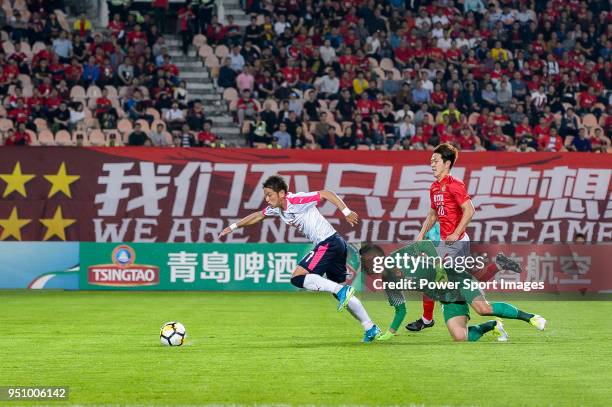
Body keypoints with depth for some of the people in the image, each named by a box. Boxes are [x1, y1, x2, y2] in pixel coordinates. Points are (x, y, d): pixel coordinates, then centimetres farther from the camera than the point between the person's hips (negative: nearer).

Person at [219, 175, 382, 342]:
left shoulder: (296, 200, -16)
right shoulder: (276, 208, 11)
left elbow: (326, 194, -19)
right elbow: (258, 215, 28)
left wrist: (346, 212, -25)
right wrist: (233, 226, 31)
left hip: (328, 243, -10)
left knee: (298, 278, -14)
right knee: (342, 296, 12)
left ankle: (341, 290, -22)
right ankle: (370, 328, 12)